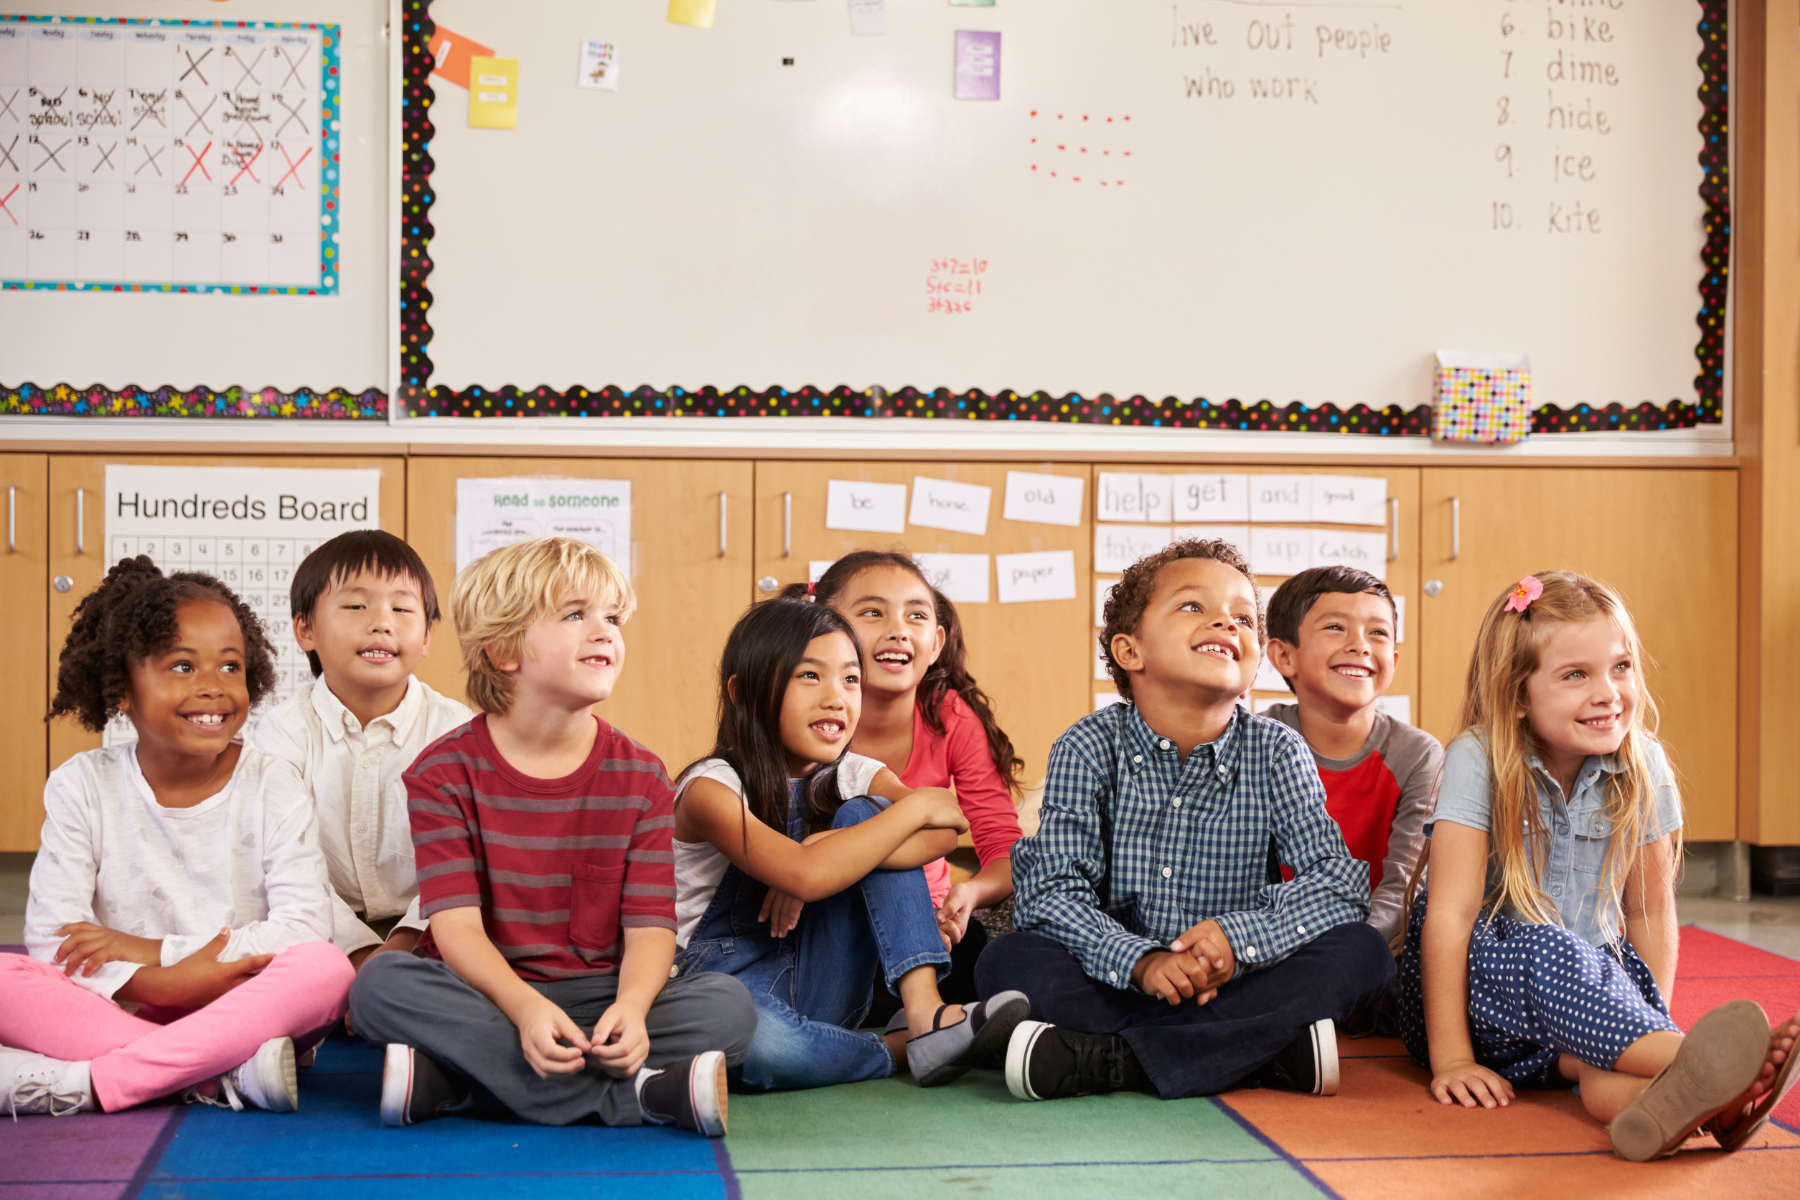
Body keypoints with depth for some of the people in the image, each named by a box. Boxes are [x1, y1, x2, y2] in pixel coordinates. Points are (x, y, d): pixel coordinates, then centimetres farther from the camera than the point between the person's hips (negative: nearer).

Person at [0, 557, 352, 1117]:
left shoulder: (271, 786, 0)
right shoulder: (83, 786, 1)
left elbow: (305, 926, -12)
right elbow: (52, 939, -8)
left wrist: (153, 951, -15)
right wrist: (160, 984, -24)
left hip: (242, 1009, -1)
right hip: (117, 1009, 1)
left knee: (326, 968, -31)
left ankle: (89, 1084, -31)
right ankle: (222, 1073, -30)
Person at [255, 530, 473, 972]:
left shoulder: (456, 728, -2)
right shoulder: (286, 729, -2)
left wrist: (408, 941, -25)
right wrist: (358, 950, -23)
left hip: (423, 931, -1)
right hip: (332, 933, 1)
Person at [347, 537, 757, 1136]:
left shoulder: (640, 776, 2)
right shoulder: (445, 771, -4)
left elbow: (650, 926, -6)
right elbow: (455, 923, -14)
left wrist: (631, 1007, -29)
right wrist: (526, 1008, -33)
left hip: (599, 995, 2)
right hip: (485, 994, -1)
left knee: (729, 1004, -23)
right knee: (380, 982, -31)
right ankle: (637, 1093, -32)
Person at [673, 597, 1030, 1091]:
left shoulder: (854, 776, 4)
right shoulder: (712, 789, -14)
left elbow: (941, 833, -16)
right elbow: (806, 877, -32)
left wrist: (832, 851, -28)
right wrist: (917, 806, -21)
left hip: (822, 992, 5)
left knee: (866, 812, -13)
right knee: (751, 1033, -44)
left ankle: (925, 1013, -26)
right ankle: (898, 1050, -16)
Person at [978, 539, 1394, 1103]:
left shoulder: (1277, 753, 0)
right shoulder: (1090, 748, -4)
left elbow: (1340, 882, -10)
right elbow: (1049, 892, -13)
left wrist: (1241, 936, -28)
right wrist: (1140, 961, -31)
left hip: (1237, 985, 2)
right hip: (1117, 983, -2)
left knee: (1363, 954, -22)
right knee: (1007, 961, -26)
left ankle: (1104, 1060, -30)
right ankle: (1263, 1055, -30)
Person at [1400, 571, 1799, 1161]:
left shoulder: (1642, 766, -3)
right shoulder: (1477, 760, -14)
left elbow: (1650, 912, 5)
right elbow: (1451, 912, -18)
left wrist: (1648, 1021, -8)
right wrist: (1449, 1058, -22)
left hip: (1582, 980, 4)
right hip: (1480, 982, -4)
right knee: (1544, 949, -36)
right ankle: (1700, 1060, -54)